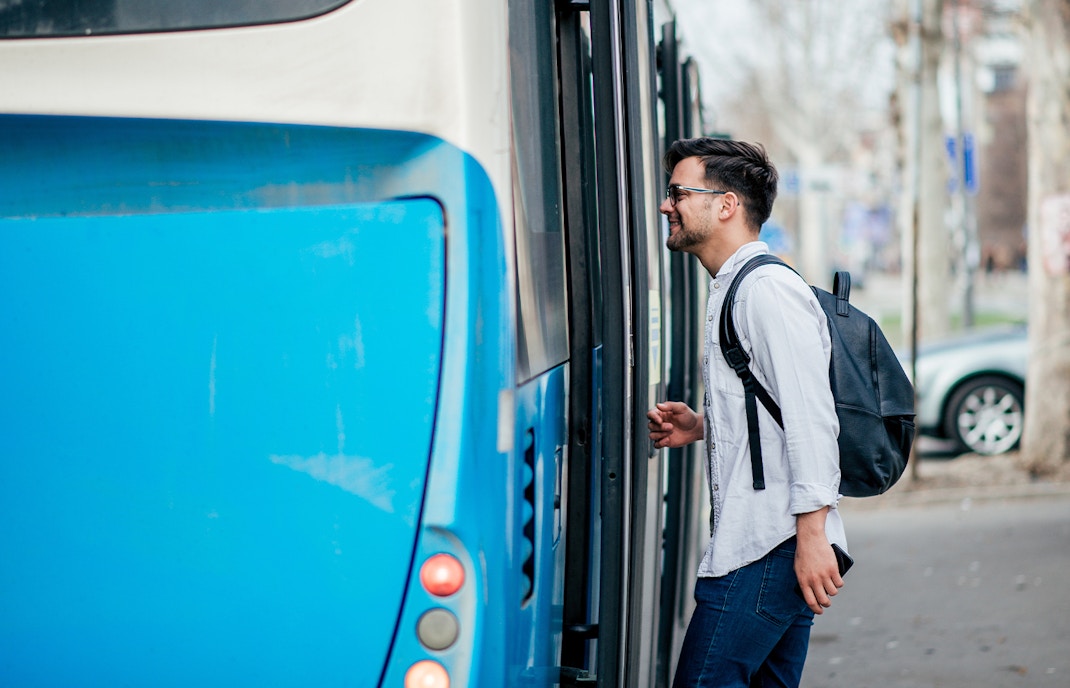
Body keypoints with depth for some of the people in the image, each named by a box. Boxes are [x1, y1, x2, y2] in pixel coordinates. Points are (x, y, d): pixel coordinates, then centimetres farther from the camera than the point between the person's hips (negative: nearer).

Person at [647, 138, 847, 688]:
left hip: (769, 548, -10)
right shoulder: (731, 291, 21)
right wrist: (701, 426, 13)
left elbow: (810, 417, -19)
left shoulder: (769, 290, -12)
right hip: (754, 544, 10)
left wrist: (812, 535, -24)